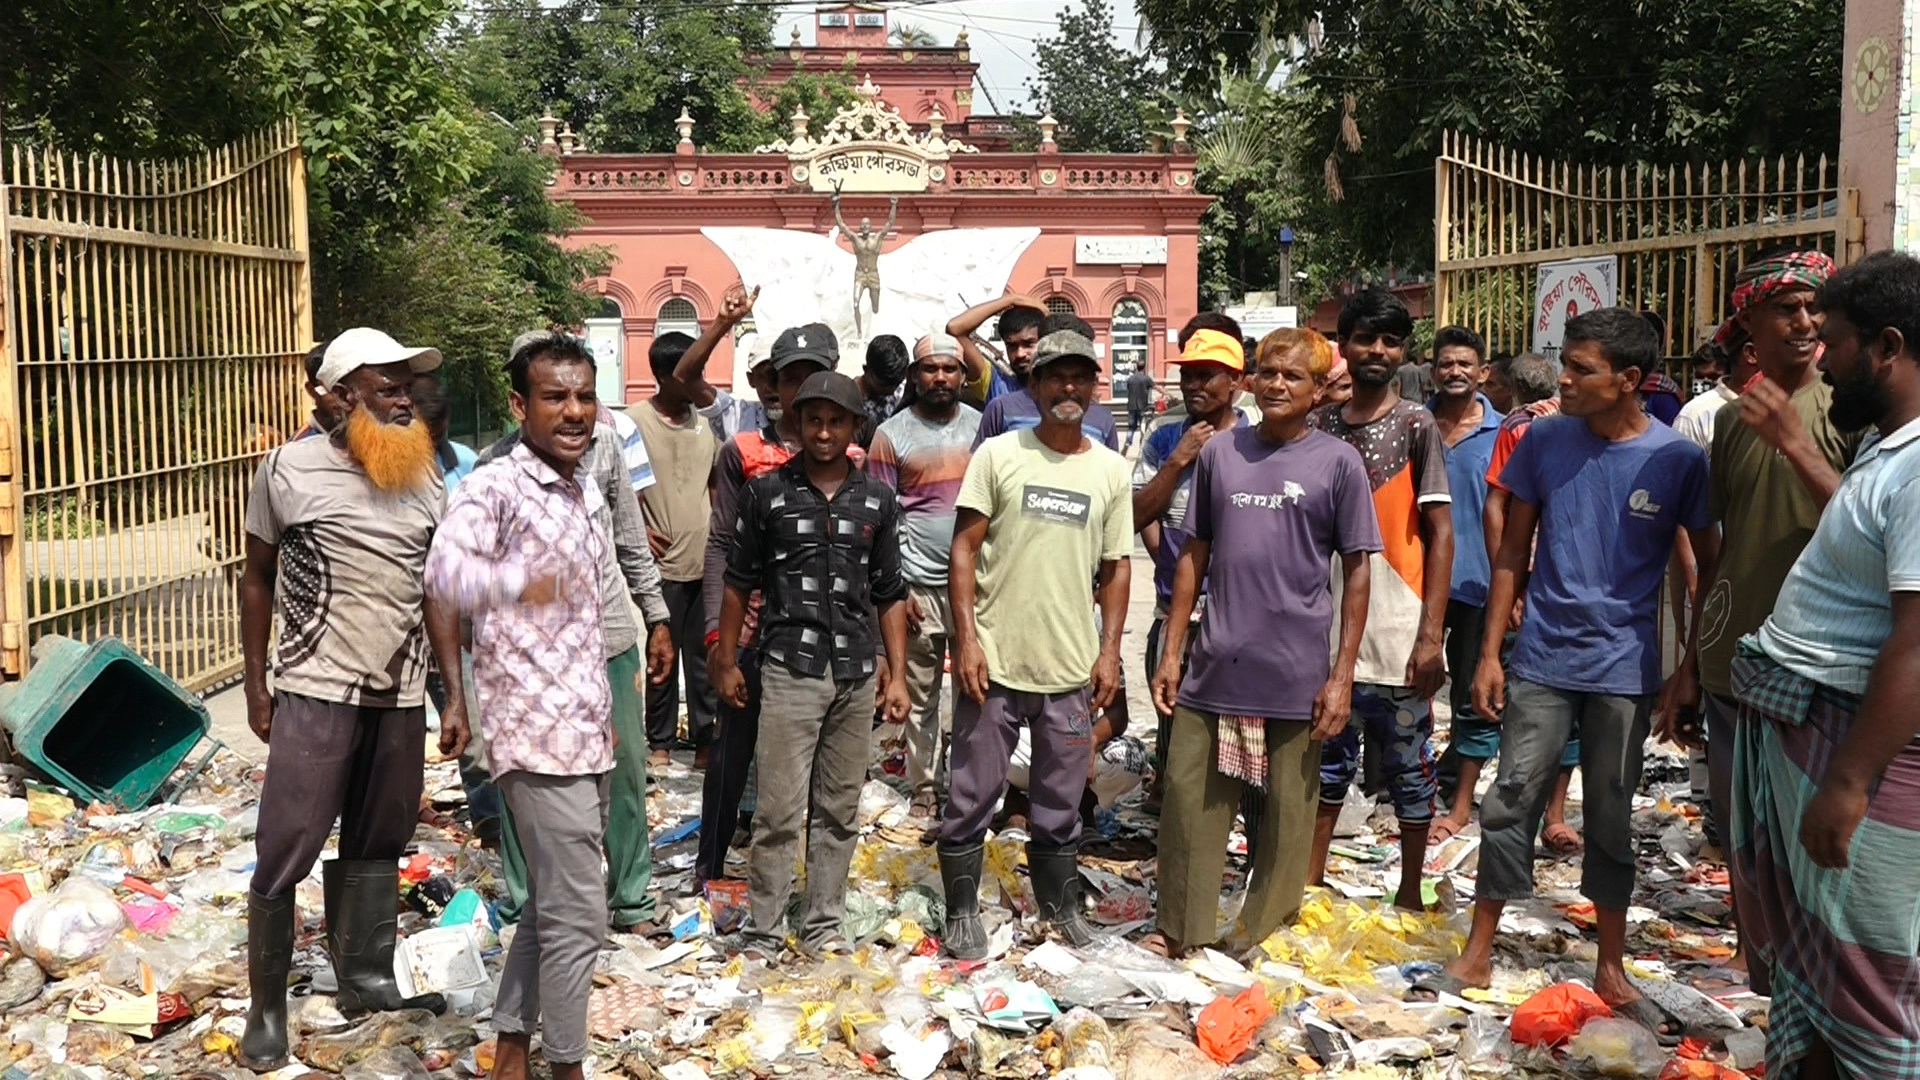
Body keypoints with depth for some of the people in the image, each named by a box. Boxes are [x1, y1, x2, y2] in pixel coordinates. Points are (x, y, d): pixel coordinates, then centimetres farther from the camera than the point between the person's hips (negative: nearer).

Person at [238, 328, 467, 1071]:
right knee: (286, 853, -1)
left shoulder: (425, 482, 6)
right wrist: (255, 688, 4)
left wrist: (455, 696, 6)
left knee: (376, 846, 12)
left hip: (401, 697, 4)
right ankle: (267, 1005, 14)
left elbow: (438, 594, 9)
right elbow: (257, 580, 4)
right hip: (315, 694, -3)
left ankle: (365, 980, 27)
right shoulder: (288, 470, -4)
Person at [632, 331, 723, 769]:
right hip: (665, 563, -4)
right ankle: (660, 741, 19)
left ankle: (706, 739, 19)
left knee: (706, 656, 9)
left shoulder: (705, 419, 8)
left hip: (708, 561, 4)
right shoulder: (635, 421, -8)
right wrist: (639, 531, -8)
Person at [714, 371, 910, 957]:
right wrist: (727, 661, 6)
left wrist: (897, 676, 7)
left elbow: (889, 595, 10)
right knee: (780, 811, -4)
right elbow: (739, 582, 6)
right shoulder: (766, 491, 0)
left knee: (839, 810, 10)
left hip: (857, 675, 3)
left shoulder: (878, 500, 6)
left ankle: (824, 925, 21)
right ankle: (764, 931, 8)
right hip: (789, 670, -3)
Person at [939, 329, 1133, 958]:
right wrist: (966, 638, -10)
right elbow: (965, 549, -3)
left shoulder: (1111, 470, 7)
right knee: (972, 796, 5)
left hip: (1071, 668, 2)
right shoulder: (998, 455, -1)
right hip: (993, 662, -2)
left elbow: (1115, 568, 11)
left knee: (1061, 800, 14)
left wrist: (1110, 651, 3)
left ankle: (1059, 905, 31)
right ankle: (962, 912, 20)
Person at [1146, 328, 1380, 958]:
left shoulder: (1338, 463, -1)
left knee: (1287, 811, 8)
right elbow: (1195, 555, 11)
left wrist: (1342, 674, -6)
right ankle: (1180, 930, 23)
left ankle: (1265, 939, 24)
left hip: (1296, 672, -2)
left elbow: (1356, 571, -1)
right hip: (1215, 665, 3)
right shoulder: (1219, 452, 7)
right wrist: (1171, 652, 7)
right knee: (1188, 795, 7)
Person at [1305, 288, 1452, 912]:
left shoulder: (1416, 427, -2)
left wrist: (1431, 634, -11)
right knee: (1328, 760, 13)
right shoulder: (1320, 426, 6)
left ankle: (1410, 894, 23)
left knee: (1408, 769, 9)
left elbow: (1440, 533, -4)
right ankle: (1311, 882, 25)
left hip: (1399, 636, -3)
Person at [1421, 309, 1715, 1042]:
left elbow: (1711, 567, 1)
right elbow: (1513, 552, 3)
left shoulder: (1678, 460, -8)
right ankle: (1478, 955, 17)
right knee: (1511, 803, 4)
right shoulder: (1544, 442, -4)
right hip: (1541, 659, 1)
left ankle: (1611, 970, 25)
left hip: (1625, 669, -1)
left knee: (1611, 821, 10)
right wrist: (1489, 652, 0)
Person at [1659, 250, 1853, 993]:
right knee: (1741, 839, 13)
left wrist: (1794, 443, -22)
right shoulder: (1732, 419, 10)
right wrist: (1688, 666, 14)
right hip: (1730, 667, 5)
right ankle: (1764, 977, 29)